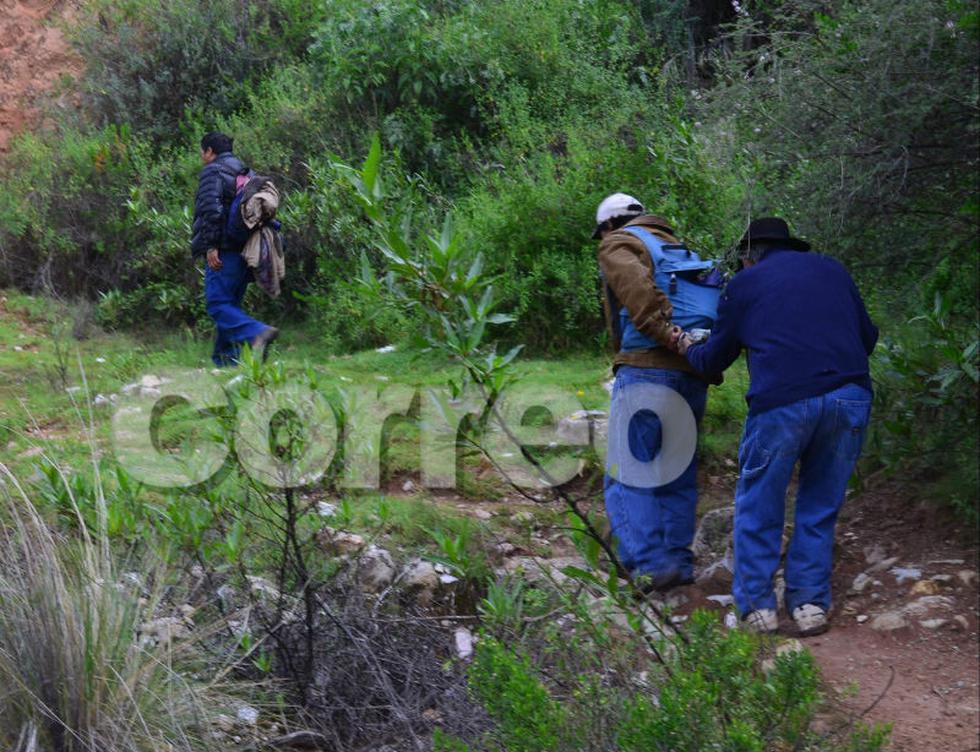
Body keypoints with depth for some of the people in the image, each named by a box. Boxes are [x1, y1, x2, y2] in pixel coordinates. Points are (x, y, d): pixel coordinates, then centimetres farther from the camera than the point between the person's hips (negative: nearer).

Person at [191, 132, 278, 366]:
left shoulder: (212, 171, -3)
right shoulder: (247, 174, 22)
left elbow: (211, 209, -17)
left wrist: (210, 246, -19)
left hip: (225, 250, -8)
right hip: (246, 249, 8)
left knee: (218, 305, -11)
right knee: (230, 305, 12)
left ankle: (257, 333, -31)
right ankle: (226, 360, 10)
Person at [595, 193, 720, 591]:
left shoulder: (618, 245, 5)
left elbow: (636, 286, -17)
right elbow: (714, 303, 15)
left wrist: (668, 333, -24)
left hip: (646, 368, -7)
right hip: (695, 375, 7)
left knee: (626, 475, -5)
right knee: (678, 476, 15)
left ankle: (650, 564, -14)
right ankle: (679, 563, 15)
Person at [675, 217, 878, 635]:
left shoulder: (744, 283, 15)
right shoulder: (832, 270, 22)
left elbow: (716, 358, 20)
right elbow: (867, 337, 24)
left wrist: (687, 350, 40)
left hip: (782, 402, -3)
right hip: (850, 397, 3)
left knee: (758, 507, 11)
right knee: (820, 507, 14)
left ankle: (758, 605, 11)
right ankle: (810, 604, 12)